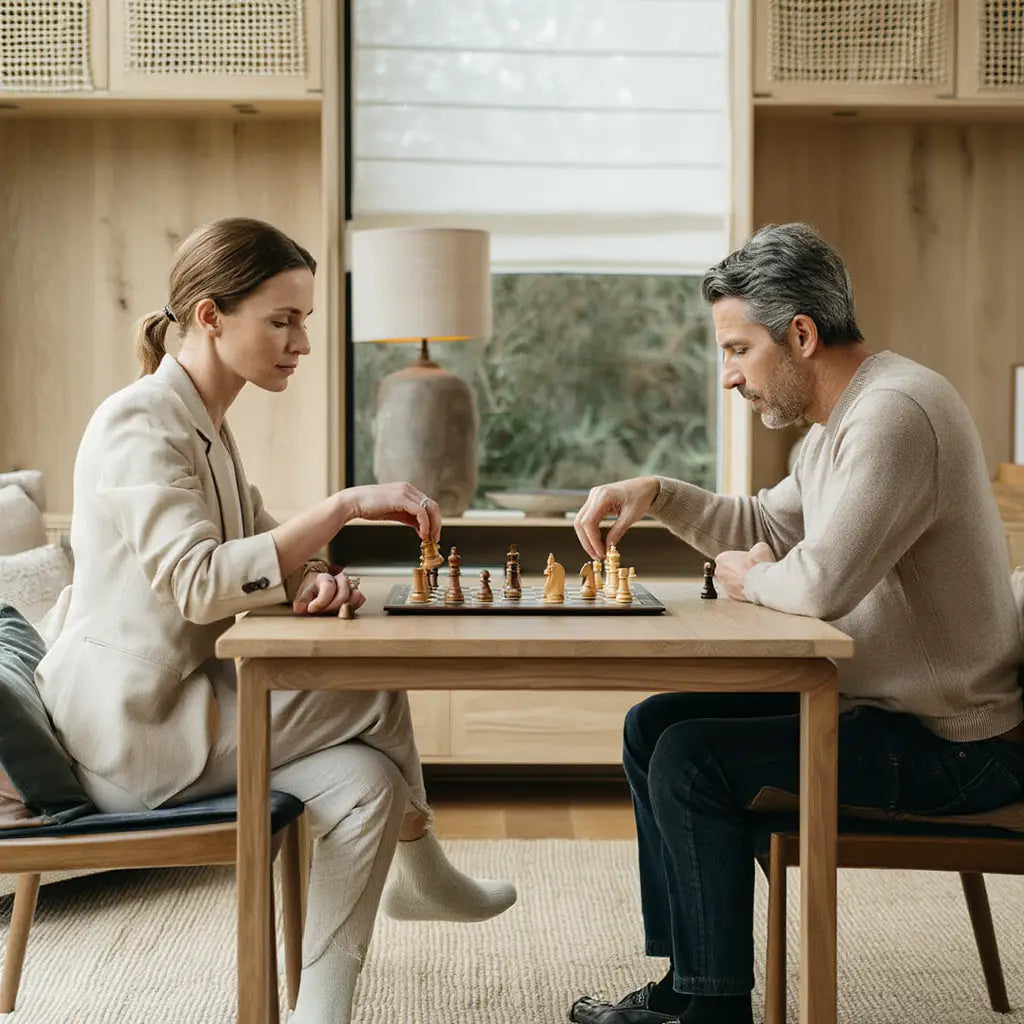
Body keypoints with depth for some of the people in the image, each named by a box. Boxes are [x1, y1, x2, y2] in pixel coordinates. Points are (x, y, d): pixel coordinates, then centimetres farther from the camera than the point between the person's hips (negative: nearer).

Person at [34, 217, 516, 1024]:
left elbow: (257, 554, 11)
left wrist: (314, 577, -13)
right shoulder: (139, 426, -18)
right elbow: (198, 584, -31)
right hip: (128, 724, -9)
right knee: (377, 693, -12)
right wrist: (345, 506, -32)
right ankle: (422, 871, 9)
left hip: (170, 701, 9)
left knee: (365, 778, -6)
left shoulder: (206, 427, 13)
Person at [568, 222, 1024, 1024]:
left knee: (692, 761, -18)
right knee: (652, 727, 10)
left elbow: (822, 582, -32)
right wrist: (656, 494, 7)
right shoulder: (846, 416, 11)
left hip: (950, 746, -11)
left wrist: (749, 580, -10)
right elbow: (767, 527, 22)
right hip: (878, 698, 11)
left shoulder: (894, 413, -23)